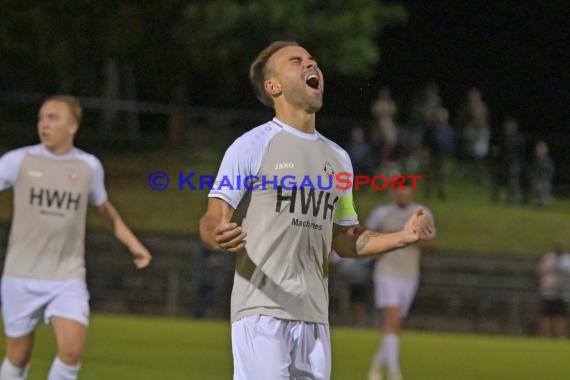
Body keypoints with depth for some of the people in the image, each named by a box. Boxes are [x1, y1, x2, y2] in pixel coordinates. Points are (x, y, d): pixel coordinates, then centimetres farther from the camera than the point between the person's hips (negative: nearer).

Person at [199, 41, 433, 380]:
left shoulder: (337, 157, 19)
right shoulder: (252, 146, -1)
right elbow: (213, 221, -7)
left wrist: (402, 237, 7)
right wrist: (220, 236, -32)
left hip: (314, 315, 6)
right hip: (261, 310, -6)